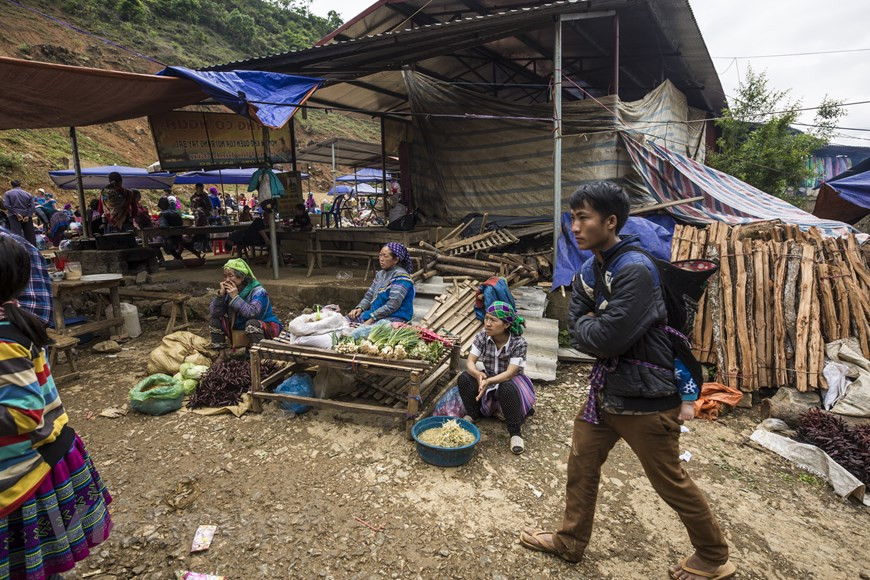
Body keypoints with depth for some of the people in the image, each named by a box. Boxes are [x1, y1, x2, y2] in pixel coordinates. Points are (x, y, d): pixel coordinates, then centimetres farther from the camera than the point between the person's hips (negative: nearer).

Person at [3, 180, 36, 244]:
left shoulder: (8, 193, 2)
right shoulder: (28, 194, 7)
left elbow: (6, 205, -10)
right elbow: (32, 206, -4)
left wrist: (16, 213, -9)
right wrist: (28, 216, -8)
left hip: (14, 216, -2)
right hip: (26, 215, 2)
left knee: (16, 234, -8)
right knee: (30, 234, 9)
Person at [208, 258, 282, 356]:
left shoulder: (258, 292, -20)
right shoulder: (228, 291, -2)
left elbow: (252, 313, -36)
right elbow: (213, 312, -9)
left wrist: (235, 297, -31)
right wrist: (221, 294, -22)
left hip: (266, 328, -7)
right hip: (239, 328, 7)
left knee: (251, 323, -38)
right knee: (214, 320, -4)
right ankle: (222, 354, 0)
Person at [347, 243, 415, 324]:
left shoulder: (400, 276, -11)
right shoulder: (380, 274, 17)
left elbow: (393, 305, -20)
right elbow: (369, 296, 18)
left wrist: (372, 319, -22)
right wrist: (359, 308, -3)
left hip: (395, 317, -8)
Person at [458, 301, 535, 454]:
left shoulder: (519, 343, -23)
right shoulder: (482, 336, -14)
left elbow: (509, 373, -30)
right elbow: (470, 362, -18)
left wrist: (488, 381, -47)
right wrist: (478, 375, -41)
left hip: (510, 380, -4)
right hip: (488, 378, 4)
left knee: (507, 389, -38)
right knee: (464, 378, -23)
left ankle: (515, 431, -19)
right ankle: (473, 414, 2)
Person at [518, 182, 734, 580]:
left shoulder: (635, 270, -24)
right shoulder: (588, 272, 5)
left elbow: (607, 338, -28)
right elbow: (576, 333, 1)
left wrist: (587, 325, -10)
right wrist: (595, 327, -17)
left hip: (645, 398, -8)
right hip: (606, 390, 8)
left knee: (671, 482, 11)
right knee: (581, 465, 16)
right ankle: (570, 543, 37)